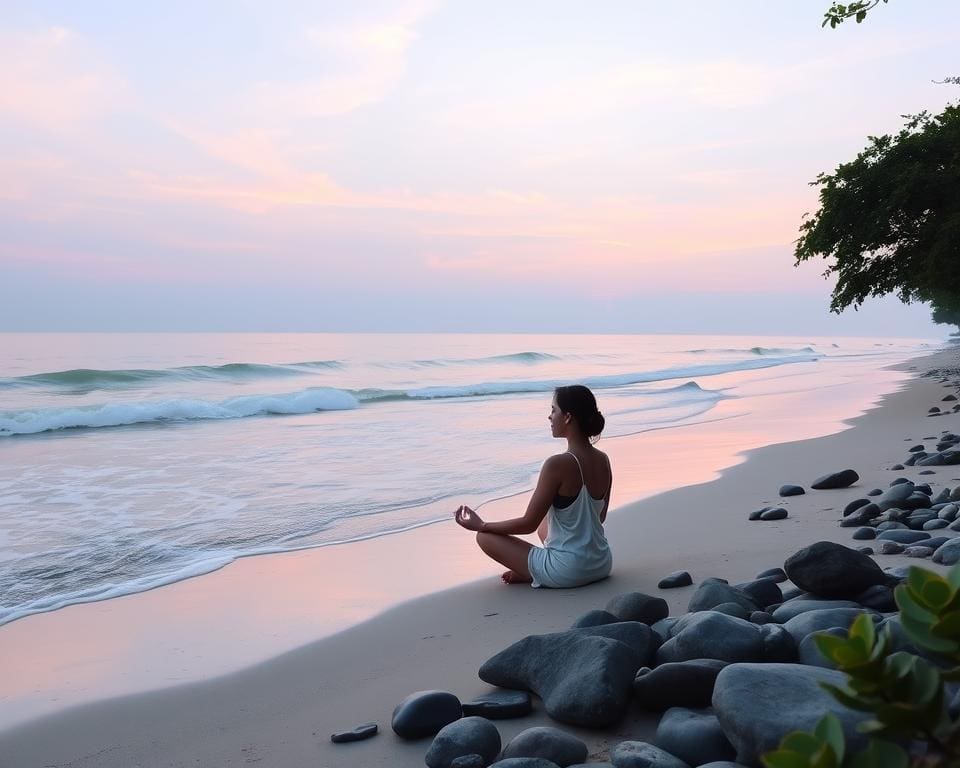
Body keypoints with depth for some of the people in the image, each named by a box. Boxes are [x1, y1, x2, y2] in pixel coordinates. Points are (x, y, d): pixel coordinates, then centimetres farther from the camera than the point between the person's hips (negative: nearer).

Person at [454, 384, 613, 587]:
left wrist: (480, 525, -2)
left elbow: (528, 524, -16)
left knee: (485, 536, 5)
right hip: (602, 566, 7)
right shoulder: (603, 460, 0)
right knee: (544, 524, 33)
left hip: (567, 573, -7)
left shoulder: (557, 464, -21)